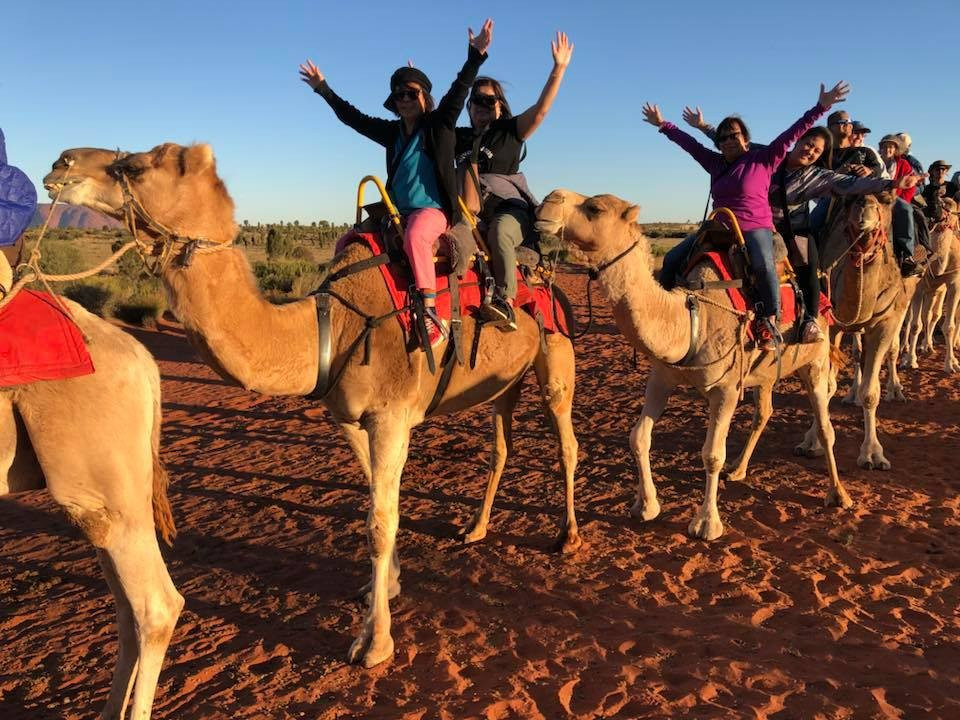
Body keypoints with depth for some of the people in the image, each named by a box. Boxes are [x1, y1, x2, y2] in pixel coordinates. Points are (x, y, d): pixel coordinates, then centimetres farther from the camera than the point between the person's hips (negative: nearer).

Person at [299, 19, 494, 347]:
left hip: (433, 210, -7)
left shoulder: (439, 125, 2)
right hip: (398, 211, 7)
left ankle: (430, 314, -42)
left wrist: (476, 55, -25)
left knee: (415, 236, -39)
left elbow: (459, 91, -12)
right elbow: (353, 117, 25)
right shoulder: (393, 132, 16)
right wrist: (323, 88, 28)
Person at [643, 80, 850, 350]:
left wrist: (820, 107, -12)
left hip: (755, 228, -5)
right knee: (672, 260, -6)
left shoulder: (763, 160, 0)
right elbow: (689, 143, 21)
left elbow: (791, 134, -6)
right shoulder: (715, 163, 12)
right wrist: (663, 125, 28)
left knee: (763, 265, -36)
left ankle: (769, 323, -25)